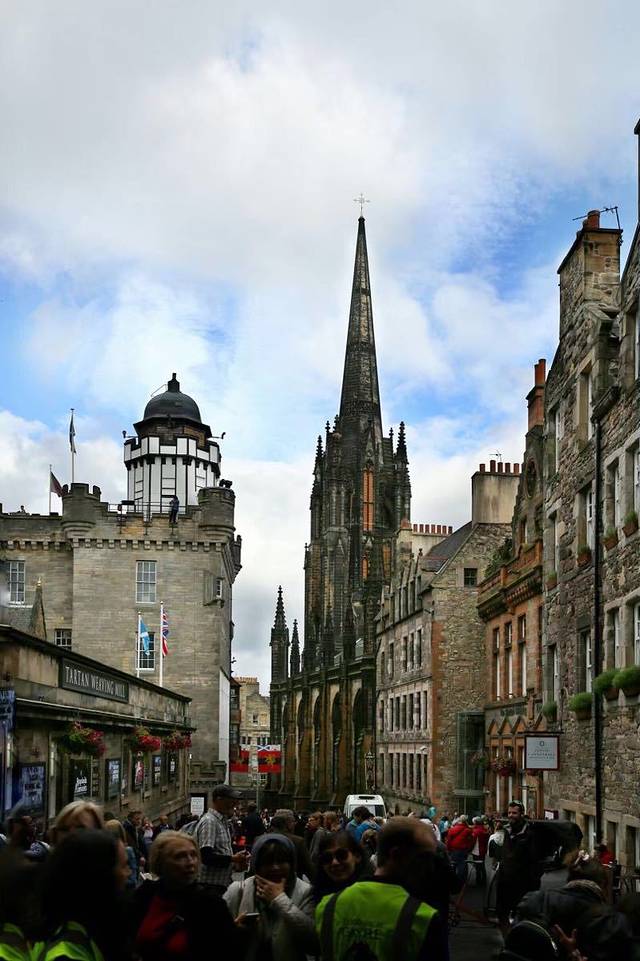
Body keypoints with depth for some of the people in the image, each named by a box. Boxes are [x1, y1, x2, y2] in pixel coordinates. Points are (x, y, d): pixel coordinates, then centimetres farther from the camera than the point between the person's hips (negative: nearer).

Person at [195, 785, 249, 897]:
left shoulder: (222, 821, 16)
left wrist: (235, 865, 5)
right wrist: (233, 859, -17)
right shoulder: (209, 821, -15)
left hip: (222, 885, 9)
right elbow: (206, 856, -24)